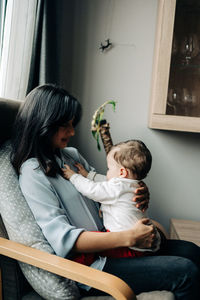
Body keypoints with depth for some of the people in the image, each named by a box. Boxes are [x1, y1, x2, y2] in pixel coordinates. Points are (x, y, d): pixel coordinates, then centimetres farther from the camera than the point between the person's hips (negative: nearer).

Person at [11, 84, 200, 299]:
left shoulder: (71, 155, 11)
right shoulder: (32, 172, -13)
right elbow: (63, 239, -21)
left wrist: (140, 193, -6)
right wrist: (128, 237, -24)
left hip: (106, 247, 8)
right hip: (88, 266, -8)